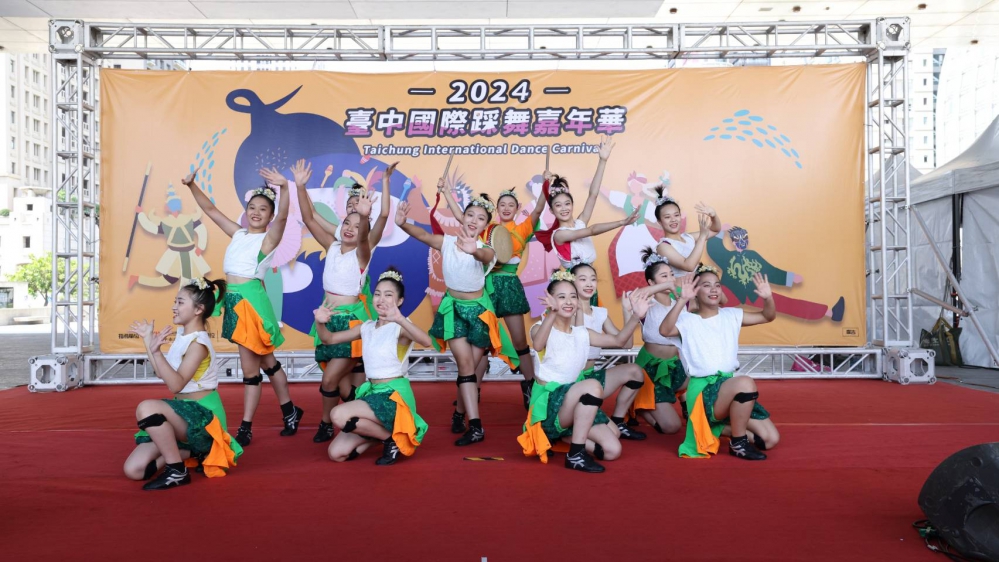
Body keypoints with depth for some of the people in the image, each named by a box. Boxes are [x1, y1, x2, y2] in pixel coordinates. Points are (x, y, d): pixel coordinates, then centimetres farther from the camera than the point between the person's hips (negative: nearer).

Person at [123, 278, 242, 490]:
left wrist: (156, 351, -35)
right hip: (185, 412, 8)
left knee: (147, 408, -34)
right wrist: (148, 342, 16)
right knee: (133, 469, 0)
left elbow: (176, 384, -27)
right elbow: (163, 374, 14)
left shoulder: (198, 344, -18)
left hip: (202, 415, -8)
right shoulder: (182, 335, 8)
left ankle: (177, 471, -19)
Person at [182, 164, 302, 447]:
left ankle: (245, 429, 10)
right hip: (233, 299, 7)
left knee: (250, 366, 0)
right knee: (266, 361, 15)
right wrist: (192, 186, 7)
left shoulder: (269, 238, -3)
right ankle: (290, 410, 29)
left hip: (251, 300, -7)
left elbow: (283, 216, -22)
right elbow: (211, 210, 18)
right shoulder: (238, 234, 14)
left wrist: (284, 187, -37)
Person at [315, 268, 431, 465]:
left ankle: (391, 438, -6)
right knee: (336, 453, 0)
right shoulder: (367, 327, 9)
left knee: (339, 415, -27)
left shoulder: (400, 327, -12)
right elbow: (330, 338, 13)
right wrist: (320, 323, -10)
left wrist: (399, 319, -48)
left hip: (394, 395, -7)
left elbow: (426, 341, -33)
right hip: (373, 393, 7)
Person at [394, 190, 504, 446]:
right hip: (453, 307, 1)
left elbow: (485, 256, -42)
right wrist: (403, 224, -50)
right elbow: (422, 235, -28)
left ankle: (461, 412, 29)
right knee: (465, 363, -8)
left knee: (472, 365, 7)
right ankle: (475, 425, -8)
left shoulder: (486, 250, -16)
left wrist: (474, 251, -67)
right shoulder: (447, 242, -9)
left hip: (478, 309, -1)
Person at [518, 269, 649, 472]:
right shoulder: (541, 328, -7)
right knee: (593, 385, -35)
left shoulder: (582, 333, 12)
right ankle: (576, 455, -26)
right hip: (548, 403, -7)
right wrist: (552, 313, -50)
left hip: (576, 402, 7)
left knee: (613, 450, -5)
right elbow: (538, 345, -31)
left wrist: (636, 317, -6)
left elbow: (618, 341, 12)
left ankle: (560, 436, 15)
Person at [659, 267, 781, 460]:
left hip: (729, 385, 6)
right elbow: (665, 330, -26)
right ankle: (738, 443, -16)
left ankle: (720, 429, 19)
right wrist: (682, 300, -35)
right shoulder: (688, 321, -5)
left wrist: (768, 297, -8)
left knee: (770, 439, -1)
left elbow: (768, 316, 14)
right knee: (746, 383, -37)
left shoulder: (731, 315, 11)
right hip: (703, 390, -6)